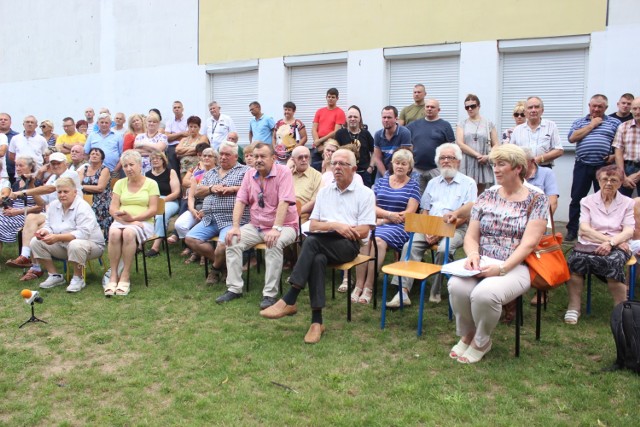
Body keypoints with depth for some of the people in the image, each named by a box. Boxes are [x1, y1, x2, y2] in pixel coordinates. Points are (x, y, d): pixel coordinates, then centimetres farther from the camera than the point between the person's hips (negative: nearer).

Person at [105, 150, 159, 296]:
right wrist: (125, 219, -13)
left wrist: (134, 218, -17)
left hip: (143, 222, -2)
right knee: (114, 233, -33)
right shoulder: (120, 183, 15)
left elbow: (153, 210, -3)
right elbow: (113, 208, 7)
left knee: (129, 233, -36)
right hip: (121, 221, 3)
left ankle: (125, 276, -28)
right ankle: (113, 276, -26)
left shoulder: (151, 184, 5)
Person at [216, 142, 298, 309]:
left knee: (274, 244, -35)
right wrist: (235, 226, -13)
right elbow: (240, 201, 1)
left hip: (283, 225, -6)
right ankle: (234, 289, -6)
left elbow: (284, 203, -24)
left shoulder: (283, 172, -13)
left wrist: (276, 229, -35)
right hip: (255, 226, 6)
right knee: (233, 241, -14)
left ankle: (270, 294, -26)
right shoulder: (250, 174, 6)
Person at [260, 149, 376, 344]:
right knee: (317, 259, -34)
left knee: (312, 240, -34)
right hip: (323, 246, 4)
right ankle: (317, 321, -33)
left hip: (349, 245, -3)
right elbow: (313, 225, 12)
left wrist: (334, 227, -5)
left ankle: (289, 301, -34)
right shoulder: (324, 192, 19)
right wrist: (335, 226, -8)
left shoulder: (365, 193, 5)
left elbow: (363, 232, -4)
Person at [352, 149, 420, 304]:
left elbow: (409, 213, -1)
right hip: (376, 223, 3)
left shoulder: (413, 186, 10)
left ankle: (368, 286, -28)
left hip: (399, 227, -2)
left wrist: (383, 220, -7)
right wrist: (388, 214, -9)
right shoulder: (382, 181, 19)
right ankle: (359, 285, -28)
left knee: (379, 240, -34)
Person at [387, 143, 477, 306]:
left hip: (456, 228, -4)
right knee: (410, 246, -23)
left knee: (443, 249, -34)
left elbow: (468, 214, -4)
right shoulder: (433, 183, 23)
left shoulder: (468, 183, 8)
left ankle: (436, 292, -19)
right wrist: (426, 231, -5)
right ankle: (403, 291, -29)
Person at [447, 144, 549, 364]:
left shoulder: (536, 200, 2)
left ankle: (481, 342, -1)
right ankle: (467, 335, 1)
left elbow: (528, 243, -9)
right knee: (457, 285, -29)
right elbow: (471, 236, 11)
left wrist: (502, 268, -21)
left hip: (515, 267, -3)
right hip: (481, 264, 4)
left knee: (484, 293, -34)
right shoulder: (487, 196, 13)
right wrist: (472, 253, -13)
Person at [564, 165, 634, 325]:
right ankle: (573, 306, -25)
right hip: (589, 245, 0)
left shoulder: (628, 203, 16)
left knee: (613, 262, -37)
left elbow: (629, 232, 2)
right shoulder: (587, 201, 15)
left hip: (616, 247, 0)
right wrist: (607, 239, -13)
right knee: (576, 259, -35)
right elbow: (584, 229, 2)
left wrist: (611, 243, -17)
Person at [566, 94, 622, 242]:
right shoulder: (579, 122, 13)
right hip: (582, 166, 1)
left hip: (604, 167, -1)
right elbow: (572, 138, -5)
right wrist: (592, 125, -2)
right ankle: (572, 230, 12)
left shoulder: (614, 122, 10)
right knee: (577, 199, 4)